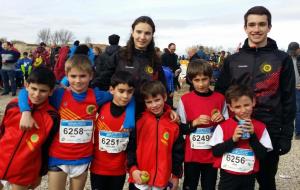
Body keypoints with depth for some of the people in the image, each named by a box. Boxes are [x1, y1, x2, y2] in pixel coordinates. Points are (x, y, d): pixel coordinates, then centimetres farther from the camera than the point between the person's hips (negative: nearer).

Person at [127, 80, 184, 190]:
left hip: (162, 179, 1)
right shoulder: (139, 121, -7)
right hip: (140, 177, -1)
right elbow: (131, 146, -4)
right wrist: (133, 168, -13)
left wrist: (176, 175, 6)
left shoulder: (174, 123, -3)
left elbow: (178, 151, 4)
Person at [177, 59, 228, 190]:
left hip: (212, 155, 2)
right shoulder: (185, 100, -7)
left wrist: (222, 120, -12)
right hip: (192, 155, -1)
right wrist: (194, 122, -19)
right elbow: (179, 129, -4)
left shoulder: (220, 98, -1)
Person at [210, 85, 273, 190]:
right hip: (228, 176, -1)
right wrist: (233, 139, -19)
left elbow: (263, 155, -6)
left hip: (249, 177, 2)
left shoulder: (260, 127, -3)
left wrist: (252, 135, -16)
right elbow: (215, 151, -9)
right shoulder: (223, 126, -7)